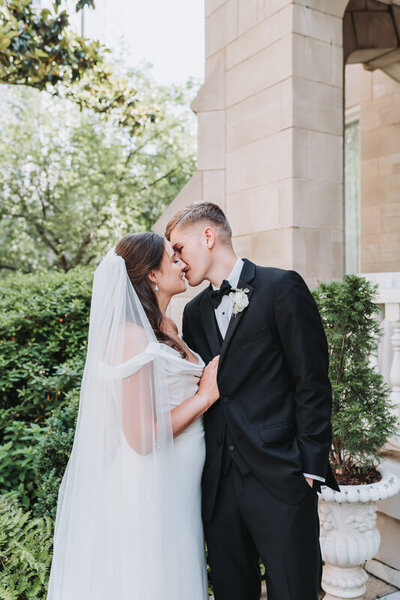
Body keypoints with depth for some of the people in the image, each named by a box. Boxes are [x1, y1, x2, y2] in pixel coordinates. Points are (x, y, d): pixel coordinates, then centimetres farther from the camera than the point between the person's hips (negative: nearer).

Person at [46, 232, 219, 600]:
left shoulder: (168, 328, 8)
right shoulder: (133, 336, -21)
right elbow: (143, 438, -23)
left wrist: (213, 378, 8)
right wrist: (205, 395, -15)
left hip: (180, 484, 9)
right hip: (151, 487, -9)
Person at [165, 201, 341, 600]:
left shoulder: (281, 287, -5)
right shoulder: (194, 311, 13)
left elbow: (312, 383, -8)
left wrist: (310, 466, -10)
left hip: (279, 477, -5)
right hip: (218, 481, 5)